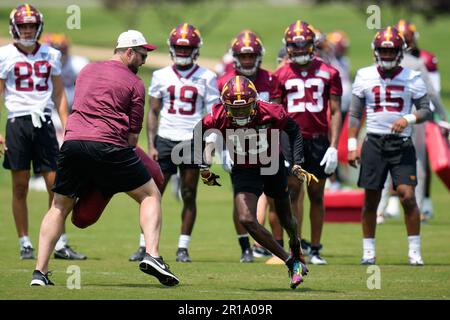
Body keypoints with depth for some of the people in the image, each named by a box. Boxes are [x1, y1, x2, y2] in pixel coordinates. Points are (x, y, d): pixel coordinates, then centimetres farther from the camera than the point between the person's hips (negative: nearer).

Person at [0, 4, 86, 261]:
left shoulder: (51, 56, 10)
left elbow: (59, 94, 14)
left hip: (44, 123, 2)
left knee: (56, 185, -2)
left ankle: (61, 244, 3)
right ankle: (25, 244, 9)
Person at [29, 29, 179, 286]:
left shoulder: (87, 70, 23)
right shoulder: (135, 84, 6)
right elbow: (133, 133, 4)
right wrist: (127, 152, 18)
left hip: (73, 141, 5)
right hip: (108, 146, -5)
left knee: (60, 207, 19)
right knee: (151, 195, 10)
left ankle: (40, 272, 10)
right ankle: (152, 255, -9)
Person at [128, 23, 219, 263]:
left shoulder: (206, 78, 2)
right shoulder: (161, 76, 7)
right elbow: (153, 112, 9)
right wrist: (151, 145, 1)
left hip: (192, 142, -1)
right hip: (165, 140, 1)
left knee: (189, 196, 2)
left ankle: (183, 248, 8)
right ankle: (144, 247, 2)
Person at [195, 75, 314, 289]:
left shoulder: (269, 113, -27)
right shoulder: (219, 118, -25)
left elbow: (293, 130, -7)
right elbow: (199, 133, -3)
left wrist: (297, 164, -11)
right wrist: (203, 166, -6)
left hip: (273, 167, 0)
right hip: (244, 172, 0)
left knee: (286, 218, 18)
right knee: (246, 220, -20)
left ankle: (295, 246, 55)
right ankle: (291, 262, -11)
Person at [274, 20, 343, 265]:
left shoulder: (328, 74, 4)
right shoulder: (282, 75, 6)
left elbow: (335, 112, 4)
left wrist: (333, 147, -4)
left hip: (318, 139, 0)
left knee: (316, 195, 5)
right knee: (292, 193, -6)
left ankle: (315, 250, 12)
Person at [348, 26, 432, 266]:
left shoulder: (412, 79, 2)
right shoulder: (364, 77, 5)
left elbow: (426, 110, 5)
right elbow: (355, 114, 9)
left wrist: (408, 119, -14)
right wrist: (352, 145, 3)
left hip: (402, 144, -1)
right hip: (374, 143, 1)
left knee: (407, 196, -11)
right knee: (370, 199, 3)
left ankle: (414, 250, -1)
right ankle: (368, 251, 14)